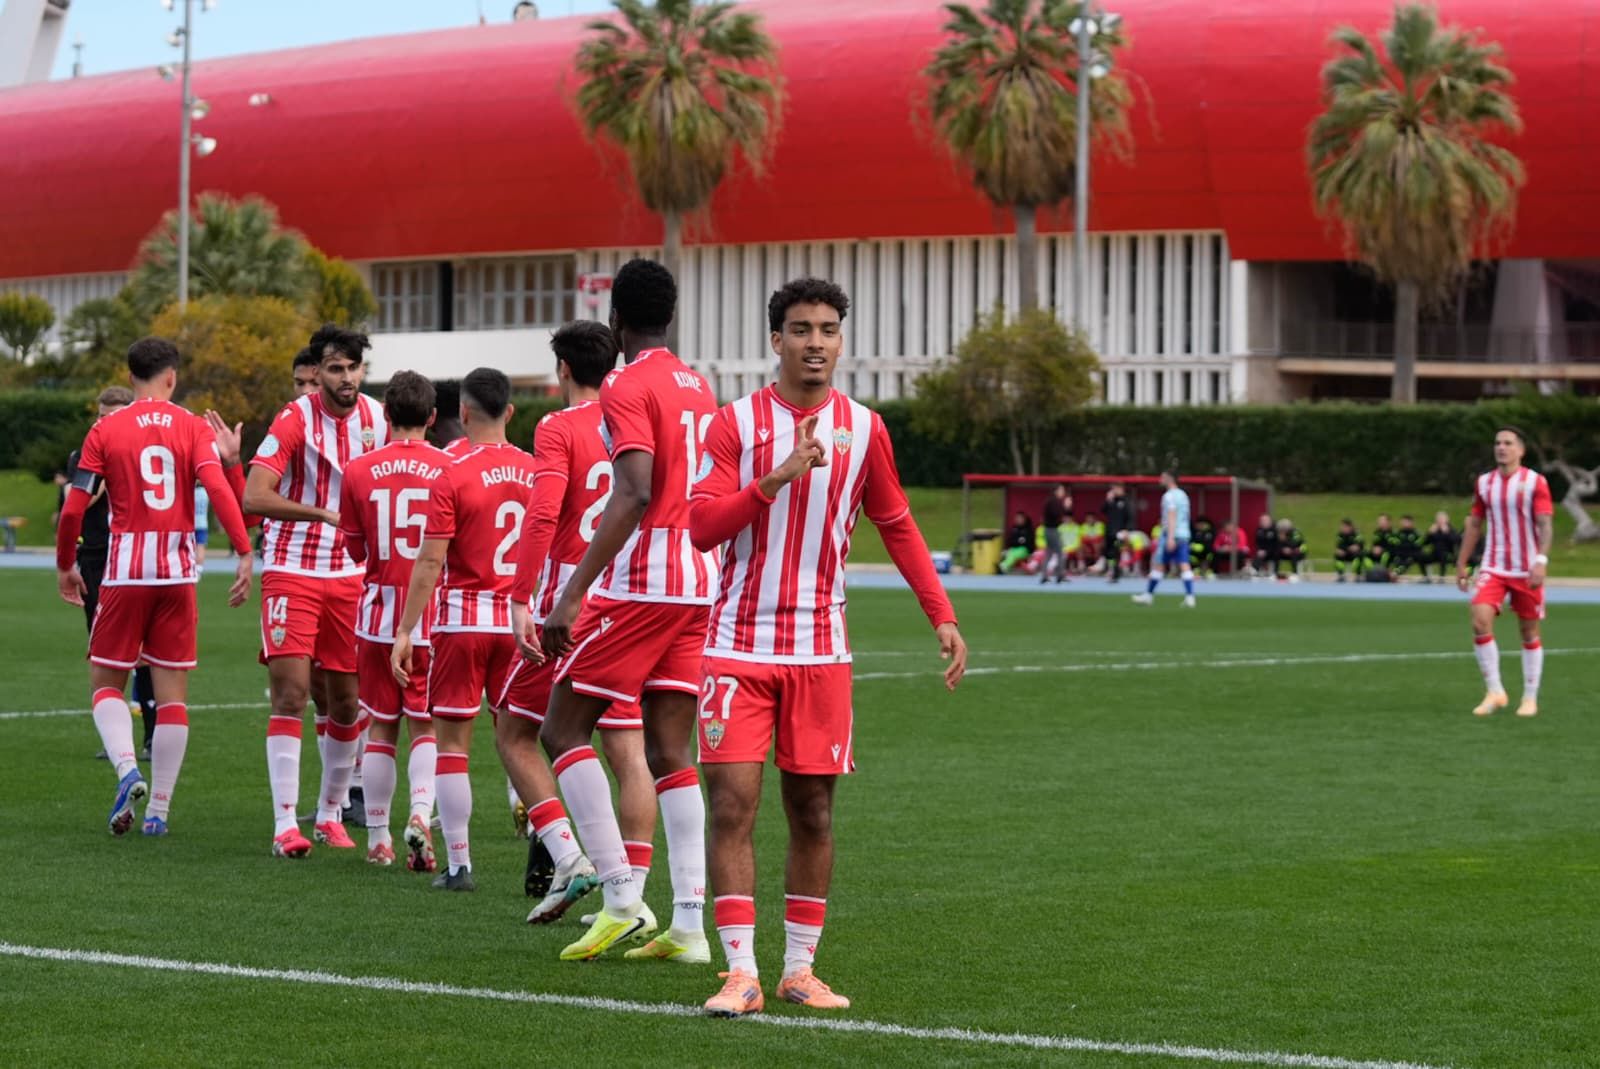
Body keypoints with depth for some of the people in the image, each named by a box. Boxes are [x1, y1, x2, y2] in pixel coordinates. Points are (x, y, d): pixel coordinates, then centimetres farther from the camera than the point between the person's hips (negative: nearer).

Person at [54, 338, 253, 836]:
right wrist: (244, 553, -15)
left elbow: (74, 509, -2)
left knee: (105, 681, 11)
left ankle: (127, 769, -15)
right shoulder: (193, 427, 2)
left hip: (124, 571, -1)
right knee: (172, 690, 7)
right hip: (178, 571, 1)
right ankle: (159, 808, 6)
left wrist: (65, 565, 12)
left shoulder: (105, 431, 1)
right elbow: (218, 487, -13)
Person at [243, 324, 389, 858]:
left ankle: (331, 814, 23)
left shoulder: (376, 419, 3)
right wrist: (324, 513, -32)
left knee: (348, 703, 7)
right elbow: (254, 497, -23)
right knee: (291, 693, -13)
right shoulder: (295, 420, -14)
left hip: (350, 575, 5)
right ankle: (285, 823, -13)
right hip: (292, 570, -5)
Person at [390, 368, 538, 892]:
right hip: (520, 622, 4)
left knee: (453, 742, 4)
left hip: (462, 618, -4)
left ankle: (458, 864, 3)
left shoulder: (452, 477, -10)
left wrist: (405, 631, -7)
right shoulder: (536, 472, 3)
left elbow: (429, 563, -11)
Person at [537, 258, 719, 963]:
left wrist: (570, 596, -23)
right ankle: (689, 924, 2)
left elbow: (633, 495, -22)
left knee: (563, 730, 2)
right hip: (697, 584, 8)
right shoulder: (698, 388, 15)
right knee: (671, 753, 8)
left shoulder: (628, 388, -10)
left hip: (639, 585, -8)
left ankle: (621, 898, -6)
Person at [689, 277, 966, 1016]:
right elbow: (701, 527, -10)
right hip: (740, 645, -2)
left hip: (820, 650, 2)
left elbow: (896, 526, 14)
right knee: (733, 804, -9)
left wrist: (942, 616, 6)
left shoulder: (863, 428, 4)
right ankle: (741, 973, -6)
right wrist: (777, 477, -22)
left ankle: (800, 968, 16)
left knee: (812, 811, 6)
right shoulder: (736, 422, -3)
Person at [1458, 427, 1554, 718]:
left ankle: (1530, 698, 15)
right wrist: (1462, 565, 12)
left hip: (1527, 571, -3)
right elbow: (1474, 525, 15)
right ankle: (1494, 691, -7)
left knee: (1530, 632, 4)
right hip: (1493, 568, 3)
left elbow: (1545, 524, -10)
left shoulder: (1535, 482, -5)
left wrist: (1541, 560, -24)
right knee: (1480, 622, -16)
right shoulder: (1484, 483, 7)